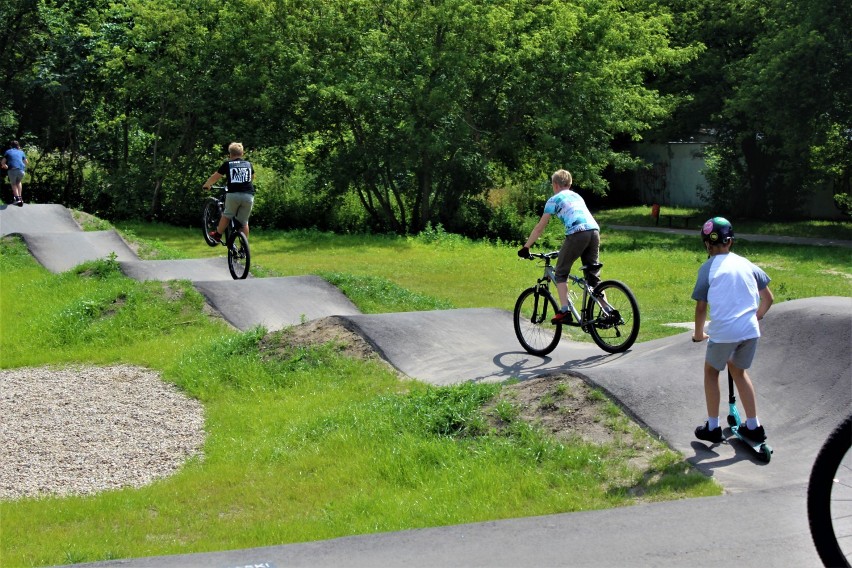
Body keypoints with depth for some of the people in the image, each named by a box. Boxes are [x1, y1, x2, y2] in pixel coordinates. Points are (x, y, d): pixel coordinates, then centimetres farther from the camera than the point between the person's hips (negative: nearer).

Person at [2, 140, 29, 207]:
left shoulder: (8, 151, 18)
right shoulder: (21, 152, 22)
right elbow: (26, 163, 27)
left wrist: (5, 166, 33)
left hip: (12, 170, -2)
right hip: (21, 170, 2)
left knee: (13, 184, 19)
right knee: (19, 182, 28)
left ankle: (17, 198, 1)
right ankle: (20, 196, 18)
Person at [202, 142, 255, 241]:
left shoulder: (228, 164, 10)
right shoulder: (248, 164, 18)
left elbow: (214, 177, 16)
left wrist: (206, 185, 34)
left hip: (233, 194, -2)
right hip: (248, 195, 2)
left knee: (227, 215, 22)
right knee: (244, 222, 10)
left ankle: (217, 235, 31)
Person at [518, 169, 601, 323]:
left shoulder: (554, 199, 14)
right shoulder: (577, 196, 32)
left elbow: (539, 228, 13)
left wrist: (525, 248, 20)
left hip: (576, 233, -6)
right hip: (595, 231, 6)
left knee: (561, 273, 7)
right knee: (593, 276, 14)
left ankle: (564, 311, -4)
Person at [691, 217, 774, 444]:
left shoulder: (708, 268, -1)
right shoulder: (745, 264, 10)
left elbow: (701, 307, -2)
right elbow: (768, 298, 14)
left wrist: (699, 334, 13)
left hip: (723, 332, -4)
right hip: (750, 331, 4)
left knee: (711, 371, 20)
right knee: (738, 371, 25)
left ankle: (712, 428, 21)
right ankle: (754, 426, 26)